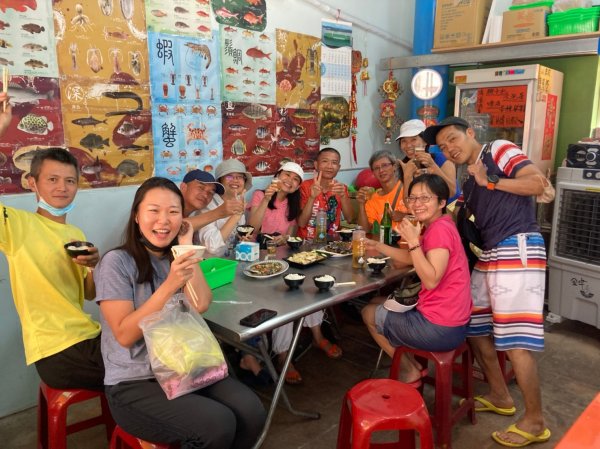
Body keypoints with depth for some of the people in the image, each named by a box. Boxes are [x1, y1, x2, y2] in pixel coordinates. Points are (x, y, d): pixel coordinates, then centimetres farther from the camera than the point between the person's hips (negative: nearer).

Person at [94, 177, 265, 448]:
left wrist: (187, 246, -7)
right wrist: (170, 284, -25)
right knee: (218, 425, -25)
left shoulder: (175, 257, 9)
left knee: (251, 413, -16)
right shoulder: (117, 262, -9)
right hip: (134, 384, -5)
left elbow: (201, 305, -7)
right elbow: (125, 335, -16)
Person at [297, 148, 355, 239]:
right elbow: (301, 224, -11)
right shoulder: (305, 186, -5)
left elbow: (350, 219, -5)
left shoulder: (341, 187, 5)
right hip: (307, 241, -3)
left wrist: (343, 196, -20)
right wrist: (312, 197, -24)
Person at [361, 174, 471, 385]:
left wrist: (413, 241, -27)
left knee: (369, 313, 12)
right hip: (451, 321, 10)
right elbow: (412, 258, 16)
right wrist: (378, 246, 7)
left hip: (440, 327, -10)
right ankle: (413, 363, 25)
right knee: (378, 303, 26)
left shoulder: (439, 229, -21)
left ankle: (412, 370, 20)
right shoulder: (440, 225, 9)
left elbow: (431, 280, -28)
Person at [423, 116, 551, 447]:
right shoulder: (469, 182, 21)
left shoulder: (500, 150, -1)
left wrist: (489, 181, -13)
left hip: (518, 249, -9)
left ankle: (535, 422, 8)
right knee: (474, 327, 13)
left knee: (514, 340, -8)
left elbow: (537, 184, -15)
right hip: (489, 255, 9)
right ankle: (500, 397, 30)